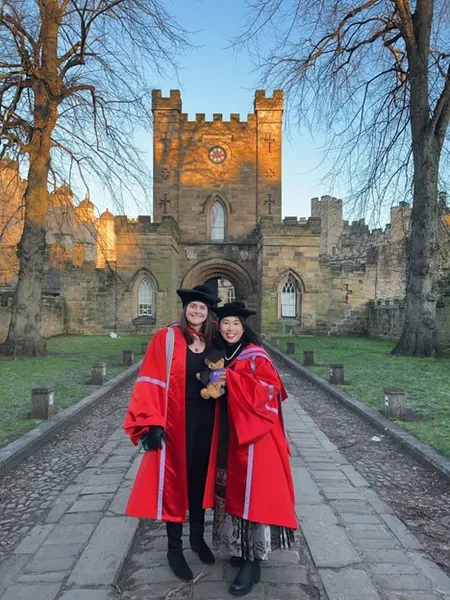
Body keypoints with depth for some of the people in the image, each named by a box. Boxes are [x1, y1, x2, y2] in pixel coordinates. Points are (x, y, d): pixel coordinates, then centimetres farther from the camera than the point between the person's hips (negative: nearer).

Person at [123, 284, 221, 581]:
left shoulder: (213, 340, 5)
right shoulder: (166, 338, -9)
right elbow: (151, 381, -13)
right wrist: (153, 422, -18)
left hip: (206, 419, 4)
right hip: (176, 420, -4)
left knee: (201, 476, 16)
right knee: (175, 478, 7)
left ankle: (198, 536, 36)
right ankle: (174, 547, 24)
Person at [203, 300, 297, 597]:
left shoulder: (256, 355, -11)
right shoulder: (222, 355, 9)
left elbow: (267, 388, -22)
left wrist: (229, 378, -24)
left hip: (254, 433, -7)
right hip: (228, 433, 7)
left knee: (252, 492, -2)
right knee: (234, 490, 14)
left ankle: (252, 563, 8)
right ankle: (240, 548, 31)